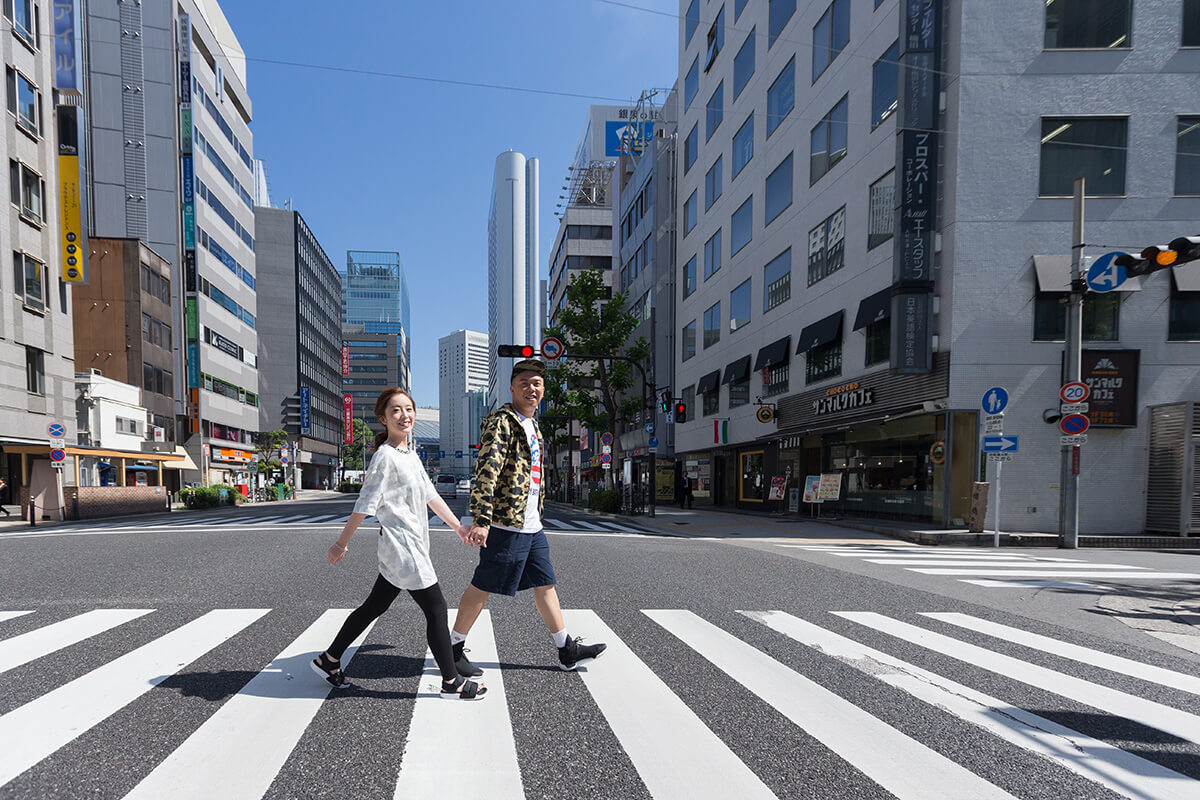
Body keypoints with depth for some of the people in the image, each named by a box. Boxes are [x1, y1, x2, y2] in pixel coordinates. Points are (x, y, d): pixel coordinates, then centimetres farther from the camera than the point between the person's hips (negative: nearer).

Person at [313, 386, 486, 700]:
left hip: (399, 552, 9)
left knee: (374, 607, 18)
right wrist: (341, 544, -9)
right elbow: (365, 505, -14)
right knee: (436, 609, -1)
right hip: (403, 549, -9)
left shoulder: (410, 454, 12)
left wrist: (457, 526, 19)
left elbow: (430, 495, 17)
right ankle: (451, 681, 12)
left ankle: (329, 660, 32)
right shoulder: (386, 456, -16)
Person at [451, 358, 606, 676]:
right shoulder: (501, 421, -13)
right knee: (482, 587, 2)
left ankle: (567, 650, 24)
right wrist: (481, 519, -30)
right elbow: (487, 469, -23)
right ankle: (453, 648, 18)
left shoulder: (532, 425, 17)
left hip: (532, 525, 9)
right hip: (506, 524, -9)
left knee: (545, 584, 14)